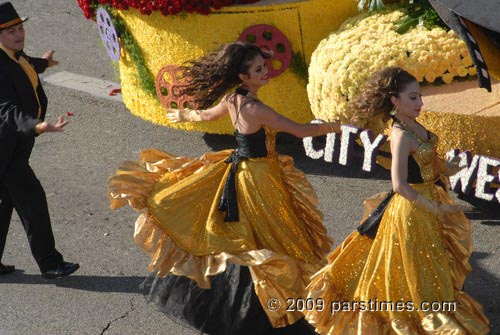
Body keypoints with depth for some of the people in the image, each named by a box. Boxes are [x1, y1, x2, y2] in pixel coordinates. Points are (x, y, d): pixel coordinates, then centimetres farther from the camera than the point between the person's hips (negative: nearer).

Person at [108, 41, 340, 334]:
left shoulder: (232, 98, -4)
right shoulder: (256, 109, -27)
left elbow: (208, 114, 16)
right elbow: (300, 130, -24)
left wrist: (184, 115, 37)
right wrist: (334, 127, -12)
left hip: (238, 167, 8)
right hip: (258, 177, -8)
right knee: (261, 238, 2)